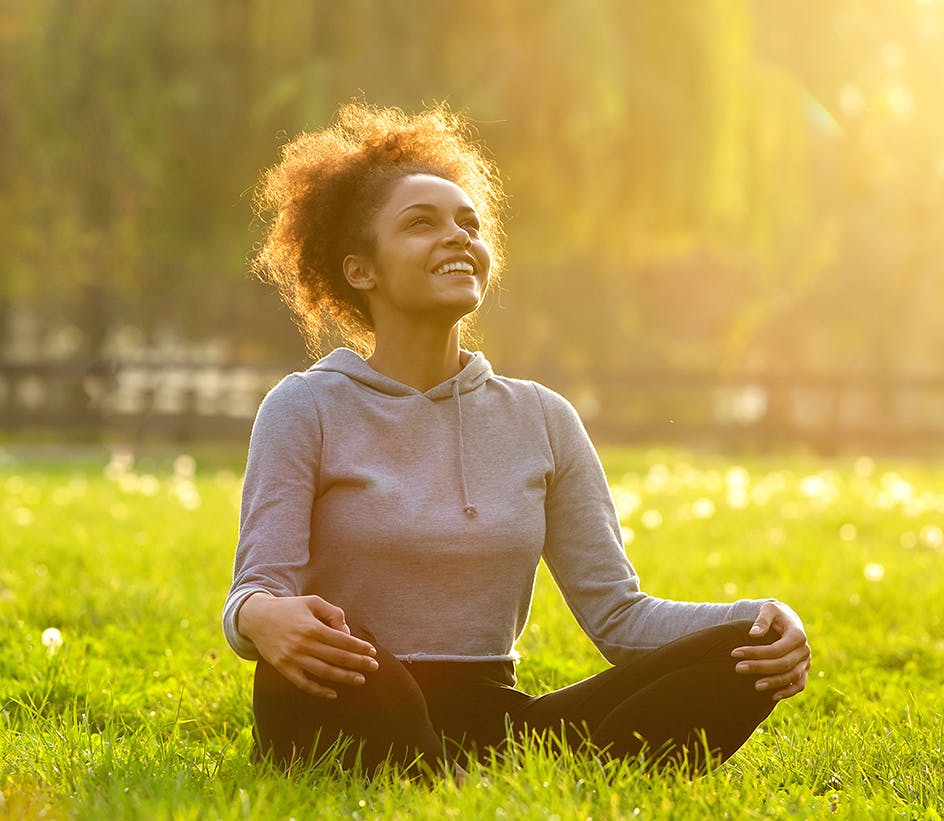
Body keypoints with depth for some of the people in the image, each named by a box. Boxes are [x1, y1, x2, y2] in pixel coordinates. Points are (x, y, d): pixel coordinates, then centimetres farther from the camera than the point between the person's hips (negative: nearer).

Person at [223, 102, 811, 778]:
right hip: (356, 725, -4)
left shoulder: (541, 419, 13)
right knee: (312, 643, -39)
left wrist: (757, 620, -11)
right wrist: (263, 618, -35)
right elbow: (256, 593, -8)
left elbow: (616, 609, 8)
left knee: (743, 655, -17)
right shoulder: (307, 409, 1)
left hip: (494, 731, 4)